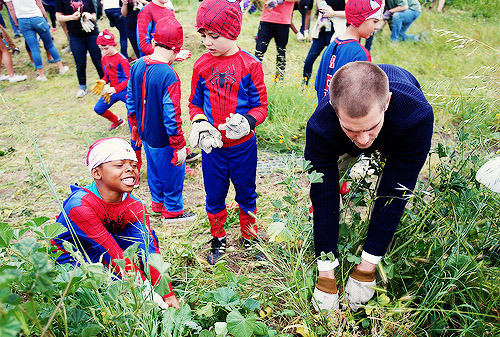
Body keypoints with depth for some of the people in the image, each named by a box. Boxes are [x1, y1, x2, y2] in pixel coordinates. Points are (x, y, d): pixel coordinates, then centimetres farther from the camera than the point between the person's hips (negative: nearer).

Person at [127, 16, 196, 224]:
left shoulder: (137, 66, -3)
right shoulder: (168, 76, -27)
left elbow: (131, 100, 8)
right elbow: (171, 115, -26)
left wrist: (135, 128, 20)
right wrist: (179, 146, -16)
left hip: (145, 133, 8)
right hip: (163, 138, -8)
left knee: (154, 168, 25)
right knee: (173, 172, 12)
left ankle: (158, 203, 44)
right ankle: (172, 212, 29)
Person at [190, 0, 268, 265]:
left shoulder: (250, 65, -9)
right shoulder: (201, 65, -1)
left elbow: (261, 105, -5)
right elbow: (195, 103, 8)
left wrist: (246, 122, -25)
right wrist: (200, 125, -12)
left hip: (243, 145, -2)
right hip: (211, 146, 2)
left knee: (246, 194, 16)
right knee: (214, 196, 14)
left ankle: (250, 238, 39)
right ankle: (218, 239, 38)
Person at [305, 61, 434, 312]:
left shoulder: (418, 115, -44)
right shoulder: (320, 127, -41)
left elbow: (394, 193, -38)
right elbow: (324, 197, -34)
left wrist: (366, 267, -33)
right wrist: (326, 273, -32)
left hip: (397, 140, 0)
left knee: (396, 189, -15)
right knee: (324, 186, -16)